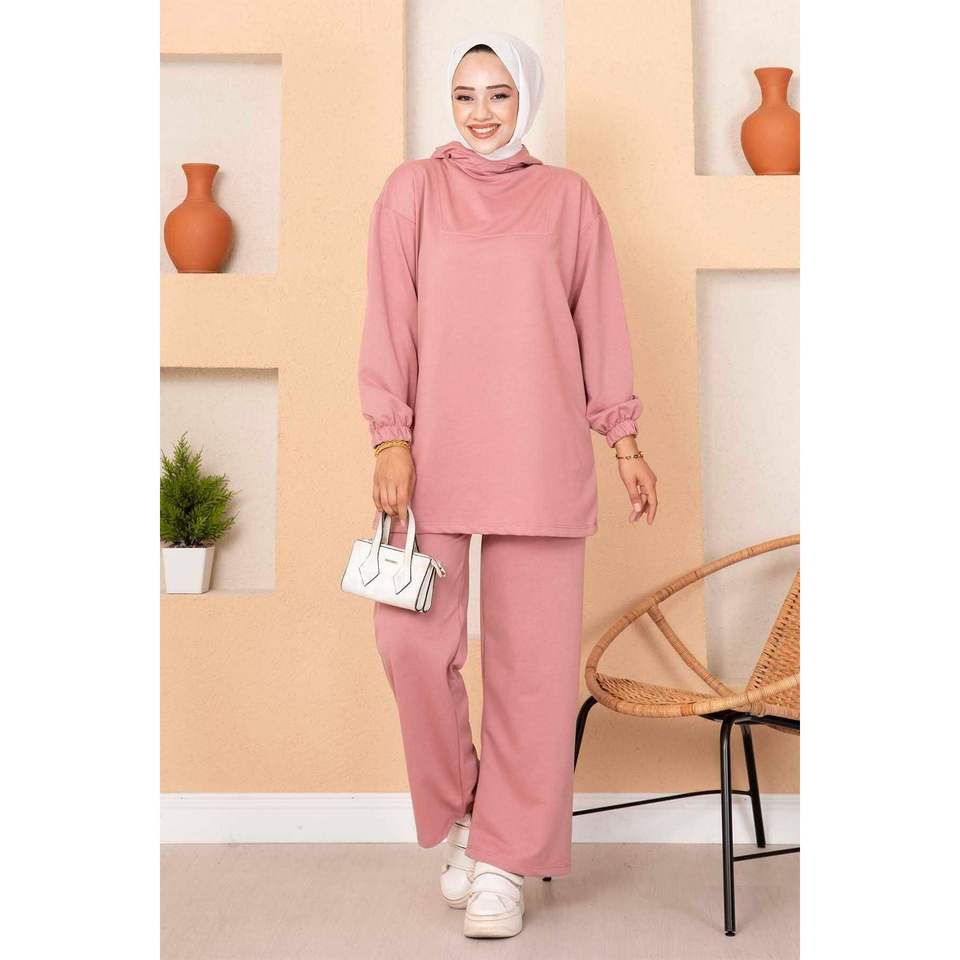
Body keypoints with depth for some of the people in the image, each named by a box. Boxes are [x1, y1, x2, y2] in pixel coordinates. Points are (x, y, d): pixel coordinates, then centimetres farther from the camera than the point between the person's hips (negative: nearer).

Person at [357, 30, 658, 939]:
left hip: (538, 456, 0)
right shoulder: (412, 191, 9)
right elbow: (389, 324, 4)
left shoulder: (567, 199, 10)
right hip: (434, 452, 0)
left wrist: (624, 440, 7)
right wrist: (391, 440, -5)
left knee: (532, 657, -1)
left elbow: (599, 324, 11)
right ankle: (458, 815, 18)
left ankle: (503, 862, 11)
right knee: (411, 636, -7)